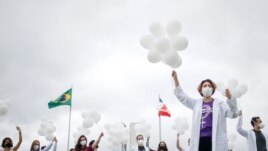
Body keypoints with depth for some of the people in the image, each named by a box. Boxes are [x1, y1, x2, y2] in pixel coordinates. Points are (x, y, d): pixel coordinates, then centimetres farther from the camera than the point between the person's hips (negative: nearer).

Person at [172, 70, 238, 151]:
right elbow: (181, 96, 14)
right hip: (199, 140, 2)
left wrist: (230, 98, -21)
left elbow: (232, 114, -2)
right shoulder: (196, 103, 16)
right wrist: (175, 78, 5)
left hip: (215, 140, -2)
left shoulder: (220, 103, 9)